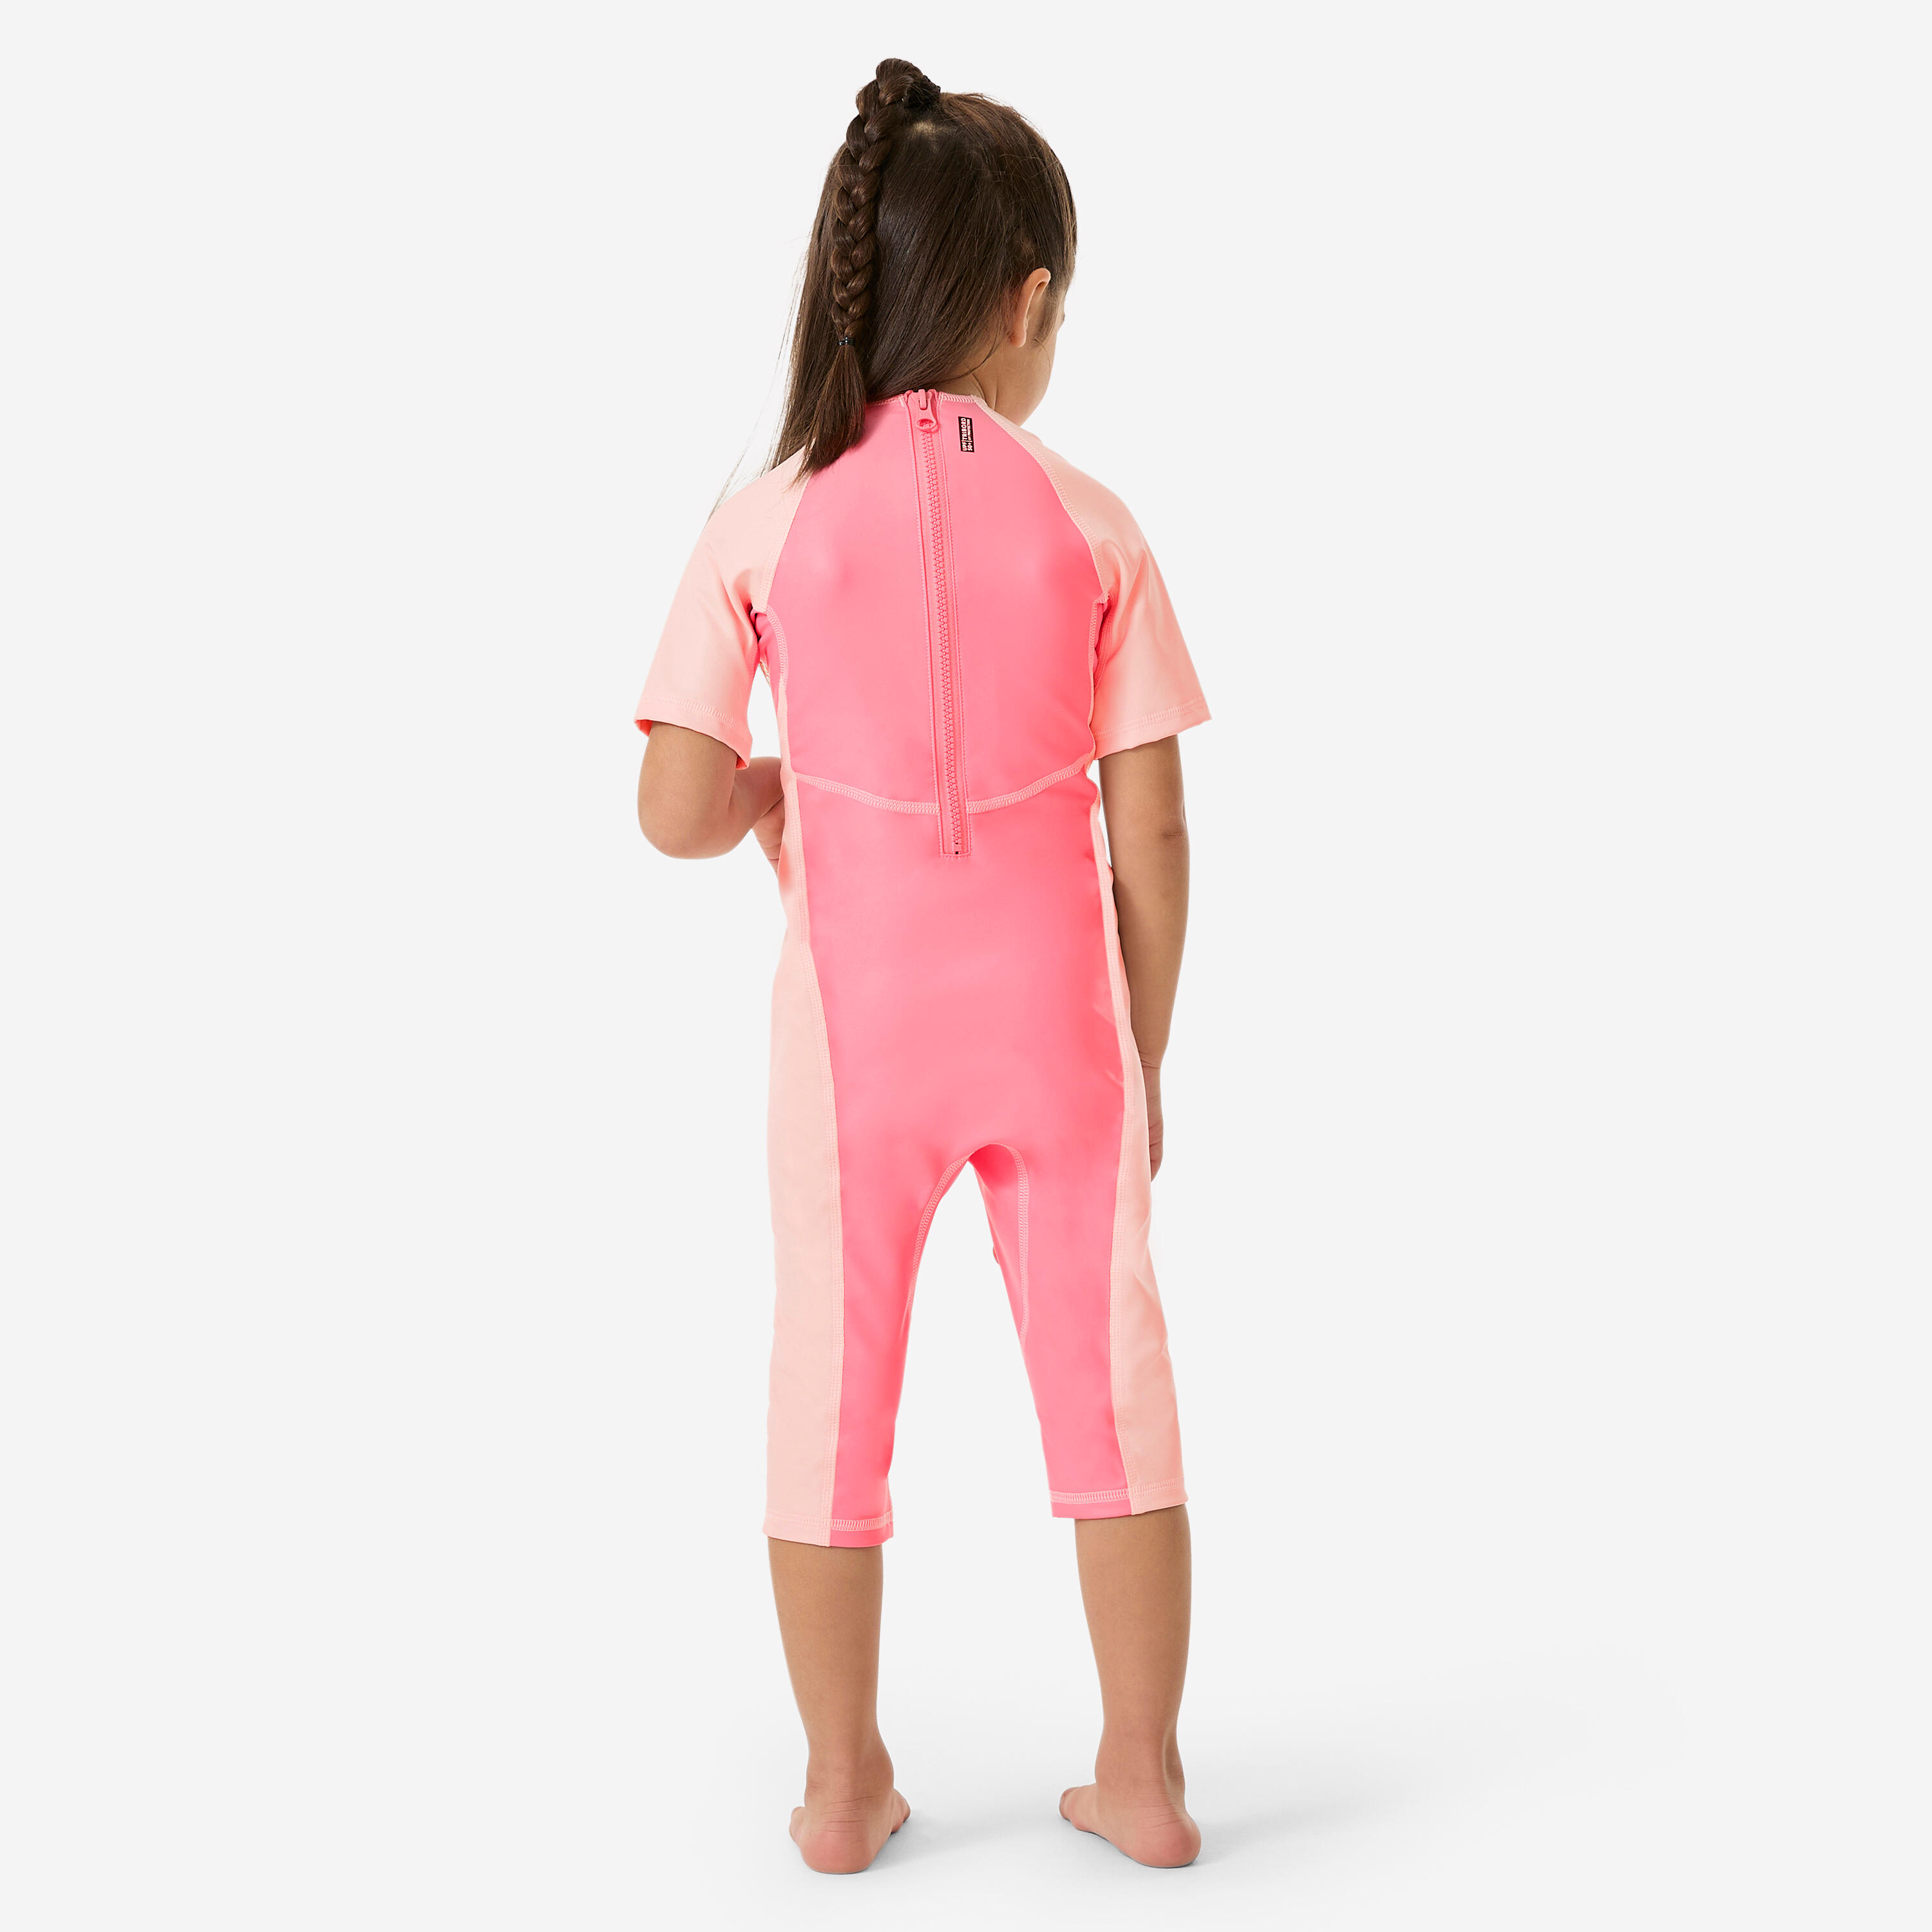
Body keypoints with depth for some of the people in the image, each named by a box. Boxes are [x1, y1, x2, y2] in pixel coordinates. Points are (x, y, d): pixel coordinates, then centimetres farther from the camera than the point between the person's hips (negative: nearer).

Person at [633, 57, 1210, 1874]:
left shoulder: (767, 525, -8)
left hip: (856, 1028, 0)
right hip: (1053, 1019, 1)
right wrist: (1143, 1053, 7)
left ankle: (845, 1788, 28)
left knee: (835, 1383, 15)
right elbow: (1150, 834, -5)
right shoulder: (1088, 524, -6)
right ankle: (1143, 1775, 27)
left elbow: (674, 811, -11)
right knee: (1108, 1371, 15)